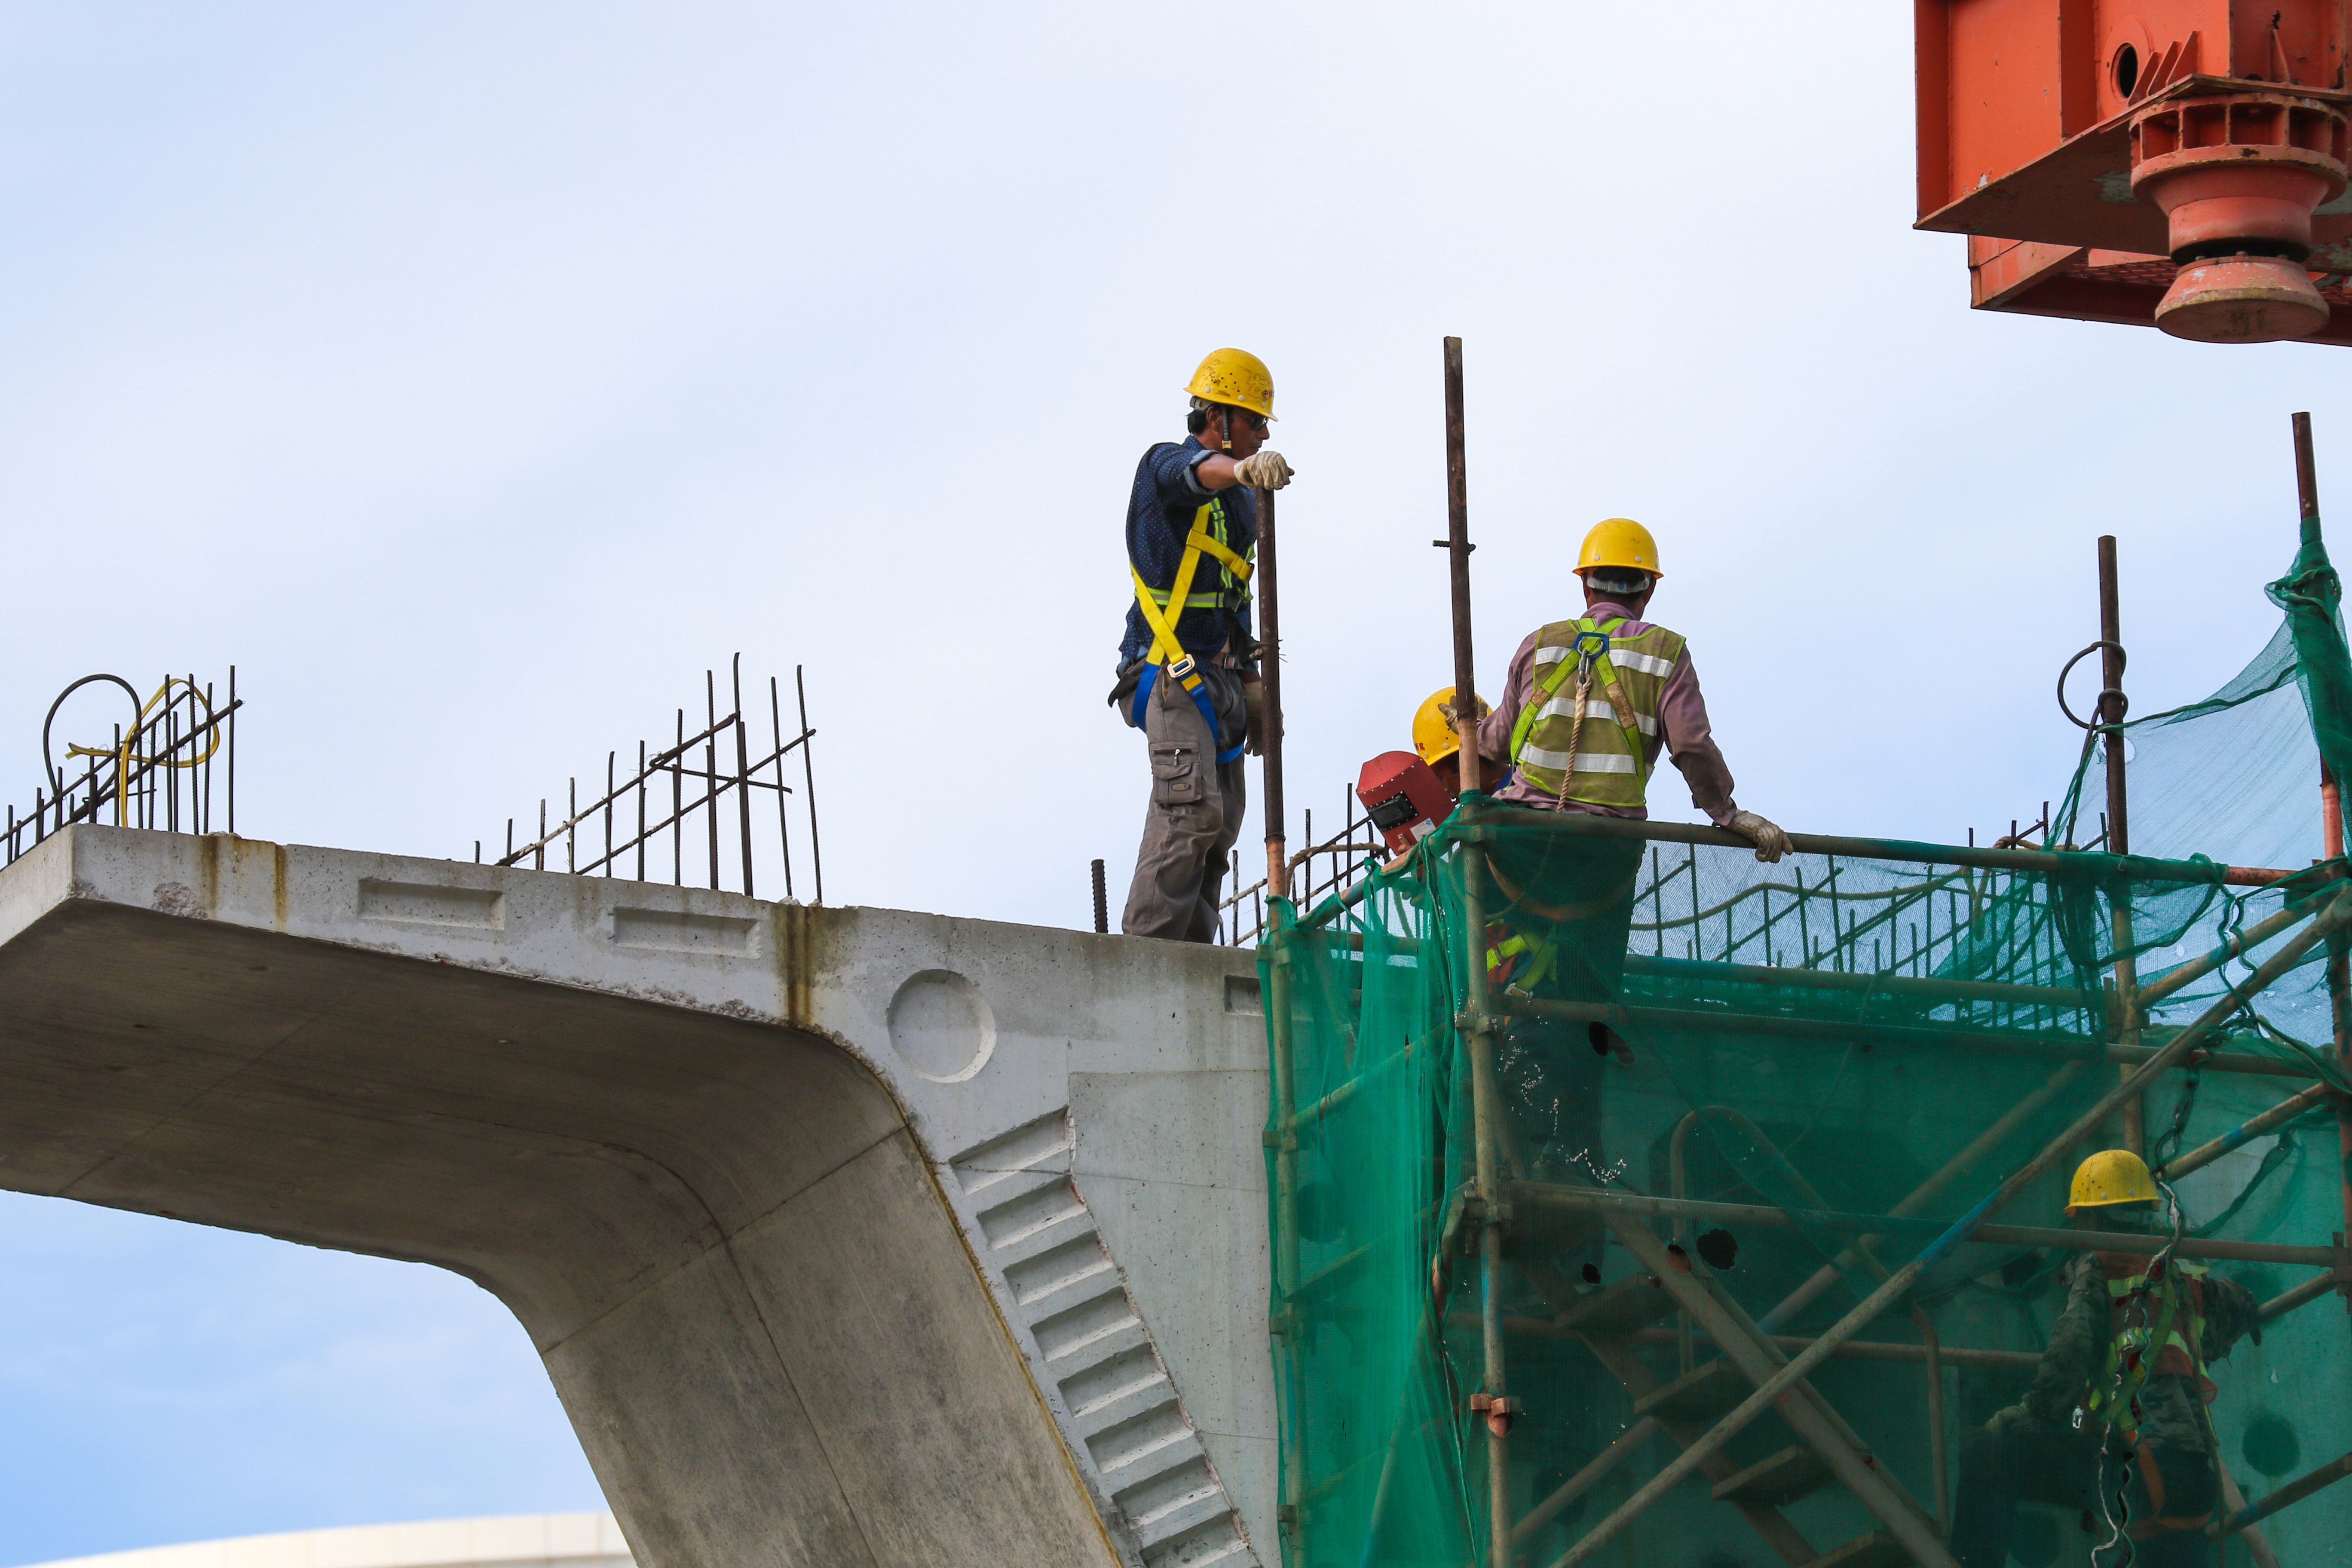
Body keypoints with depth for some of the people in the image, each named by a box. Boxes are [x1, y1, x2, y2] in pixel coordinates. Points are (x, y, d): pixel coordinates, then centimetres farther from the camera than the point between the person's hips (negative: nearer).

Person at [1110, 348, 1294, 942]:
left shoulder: (1240, 501, 21)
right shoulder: (1165, 463, -6)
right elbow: (1195, 471, -33)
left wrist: (1252, 688, 22)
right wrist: (1243, 468, -55)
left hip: (1218, 676, 9)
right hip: (1170, 670, -9)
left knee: (1221, 822, 6)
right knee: (1193, 809, -22)